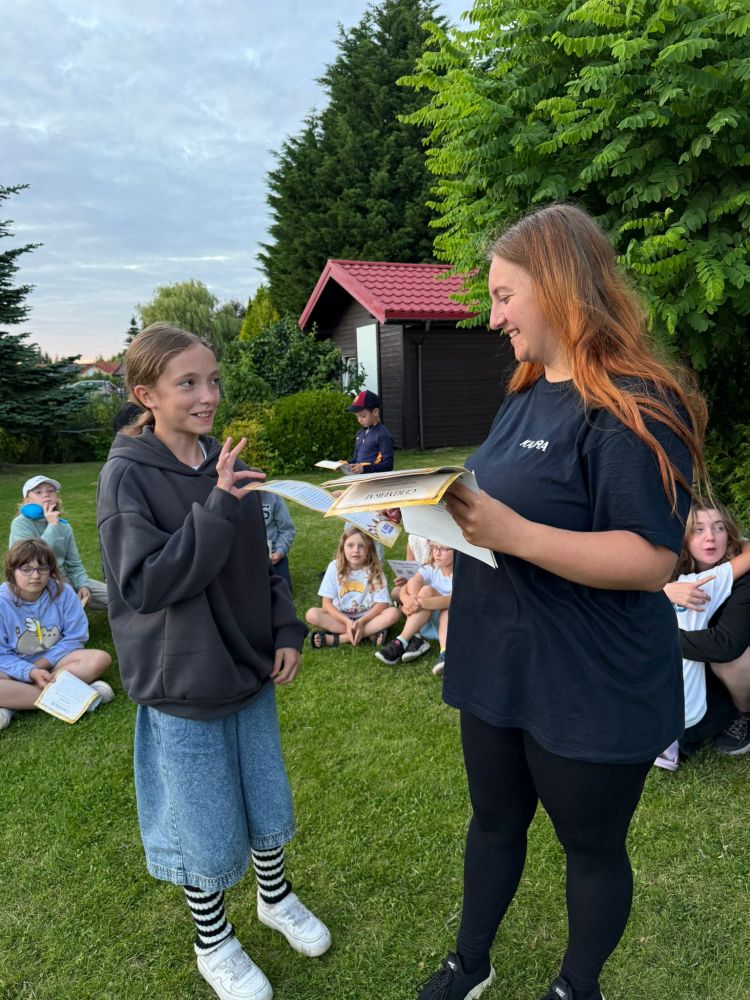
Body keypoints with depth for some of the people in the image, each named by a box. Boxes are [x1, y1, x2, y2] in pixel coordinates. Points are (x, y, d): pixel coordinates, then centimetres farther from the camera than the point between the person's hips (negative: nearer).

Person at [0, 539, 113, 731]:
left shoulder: (63, 592, -11)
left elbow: (75, 638, -6)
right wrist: (31, 672, -28)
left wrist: (42, 664, -16)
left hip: (55, 661, 3)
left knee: (100, 659, -25)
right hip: (16, 670, -2)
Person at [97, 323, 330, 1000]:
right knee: (205, 824, 12)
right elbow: (144, 584, -23)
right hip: (184, 688, -5)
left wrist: (286, 632, 1)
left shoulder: (226, 465, 0)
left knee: (265, 798, 21)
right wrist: (217, 508, -30)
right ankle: (213, 942, 39)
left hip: (250, 669, 5)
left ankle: (276, 898, 48)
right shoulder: (127, 476, -16)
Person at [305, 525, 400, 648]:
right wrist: (347, 622, -23)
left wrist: (361, 622, -25)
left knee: (393, 613, -28)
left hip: (367, 617, 0)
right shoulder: (335, 567, -8)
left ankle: (336, 639, -29)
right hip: (340, 617, 0)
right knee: (311, 614, -25)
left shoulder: (374, 569, -8)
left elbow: (382, 603, -11)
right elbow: (327, 603, -9)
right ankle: (368, 633, -26)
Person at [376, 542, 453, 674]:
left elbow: (453, 601, -30)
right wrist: (407, 599, -37)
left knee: (427, 591, -29)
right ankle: (415, 639, -28)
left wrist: (421, 603, -42)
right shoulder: (429, 569, 1)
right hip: (430, 624, 4)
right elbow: (404, 589, -15)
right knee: (413, 582, -21)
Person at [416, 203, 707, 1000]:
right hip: (499, 668, 8)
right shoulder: (525, 397, 8)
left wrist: (511, 533, -32)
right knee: (494, 820, 24)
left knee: (591, 846, 17)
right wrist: (446, 508, -1)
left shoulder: (633, 407, -19)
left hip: (592, 690, -8)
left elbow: (651, 560, -24)